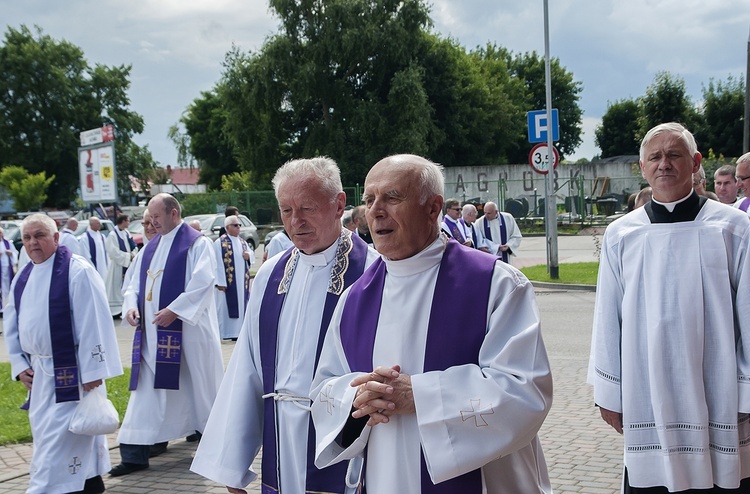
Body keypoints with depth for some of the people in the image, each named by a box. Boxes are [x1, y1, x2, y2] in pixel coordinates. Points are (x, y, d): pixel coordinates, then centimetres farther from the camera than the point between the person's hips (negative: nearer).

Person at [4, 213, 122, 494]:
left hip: (71, 370, -8)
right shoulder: (22, 279, 10)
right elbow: (11, 326, 17)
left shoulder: (77, 271, -13)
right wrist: (19, 365, 6)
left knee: (56, 438, -7)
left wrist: (93, 370, -19)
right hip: (38, 373, 8)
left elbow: (93, 323, -16)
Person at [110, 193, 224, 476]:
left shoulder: (197, 243, -6)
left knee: (197, 380, 7)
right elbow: (136, 283, 15)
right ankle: (136, 452, -1)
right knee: (148, 388, 1)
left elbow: (202, 282, -16)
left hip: (187, 329, -6)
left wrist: (173, 310, -21)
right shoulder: (151, 248, 15)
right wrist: (132, 305, -5)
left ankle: (207, 427, 32)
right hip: (154, 332, 6)